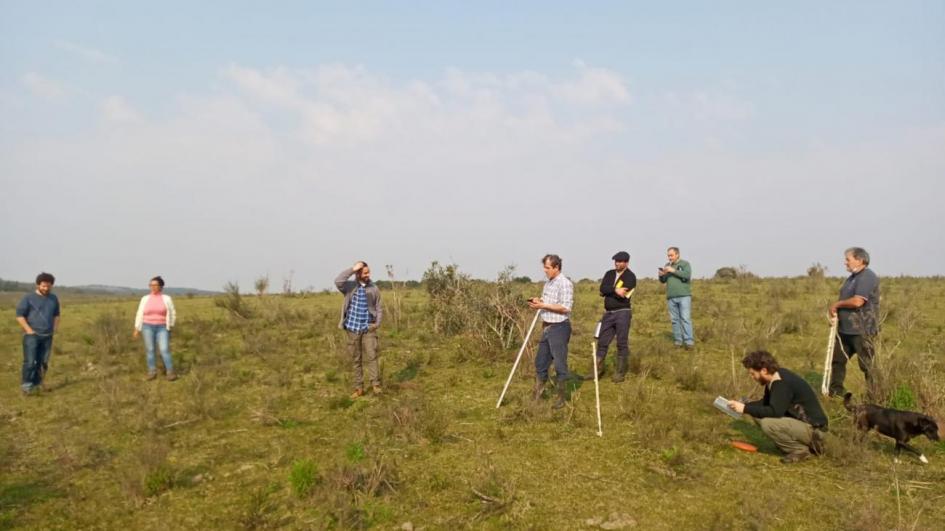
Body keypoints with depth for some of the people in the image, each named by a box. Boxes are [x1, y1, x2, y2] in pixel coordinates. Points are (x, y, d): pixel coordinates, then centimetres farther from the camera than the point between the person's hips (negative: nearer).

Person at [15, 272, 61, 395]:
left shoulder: (54, 298, 12)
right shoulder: (28, 298, -3)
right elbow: (19, 315, -3)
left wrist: (55, 327, 10)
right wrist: (28, 330, -10)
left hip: (47, 336, 5)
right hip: (32, 335, -5)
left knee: (43, 363, 5)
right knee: (30, 362, -12)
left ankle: (36, 385, 15)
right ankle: (26, 385, -4)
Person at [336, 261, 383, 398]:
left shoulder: (374, 289, 3)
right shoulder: (350, 286, 0)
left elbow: (378, 308, 8)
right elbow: (338, 282, -21)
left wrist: (377, 323, -7)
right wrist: (352, 269, -20)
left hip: (368, 328, -1)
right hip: (353, 328, 1)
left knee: (371, 357, -10)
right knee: (356, 359, 7)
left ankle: (376, 385, -6)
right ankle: (359, 388, 13)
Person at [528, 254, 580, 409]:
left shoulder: (565, 283, -13)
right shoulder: (548, 283, 14)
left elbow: (565, 308, -20)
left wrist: (543, 305, -21)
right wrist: (537, 303, 3)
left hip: (559, 328, -9)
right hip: (546, 327, 9)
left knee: (559, 364, -1)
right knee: (540, 361, 13)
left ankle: (562, 398, 11)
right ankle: (537, 396, 23)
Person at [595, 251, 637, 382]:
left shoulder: (630, 276, -4)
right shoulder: (609, 274, 13)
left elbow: (622, 295, -18)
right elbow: (602, 289, -5)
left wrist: (608, 291, -7)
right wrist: (615, 290, -18)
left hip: (622, 313, -5)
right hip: (608, 313, 5)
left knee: (622, 344, 0)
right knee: (602, 342, 7)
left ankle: (620, 373, 7)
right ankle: (598, 370, 15)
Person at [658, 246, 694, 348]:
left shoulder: (685, 264, 4)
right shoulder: (667, 265, 16)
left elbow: (687, 275, -13)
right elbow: (663, 281, 17)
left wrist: (673, 271, -17)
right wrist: (661, 275, -5)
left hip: (684, 296, -4)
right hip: (671, 297, 4)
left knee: (685, 318, -10)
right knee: (674, 320, 3)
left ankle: (688, 342, -11)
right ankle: (678, 341, 8)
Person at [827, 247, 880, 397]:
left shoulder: (867, 277, -15)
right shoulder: (853, 277, 16)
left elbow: (857, 301, -26)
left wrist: (837, 304, -11)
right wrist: (836, 312, 6)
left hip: (862, 331, -10)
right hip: (845, 329, 10)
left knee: (867, 365, -2)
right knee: (837, 359, 15)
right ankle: (836, 391, 25)